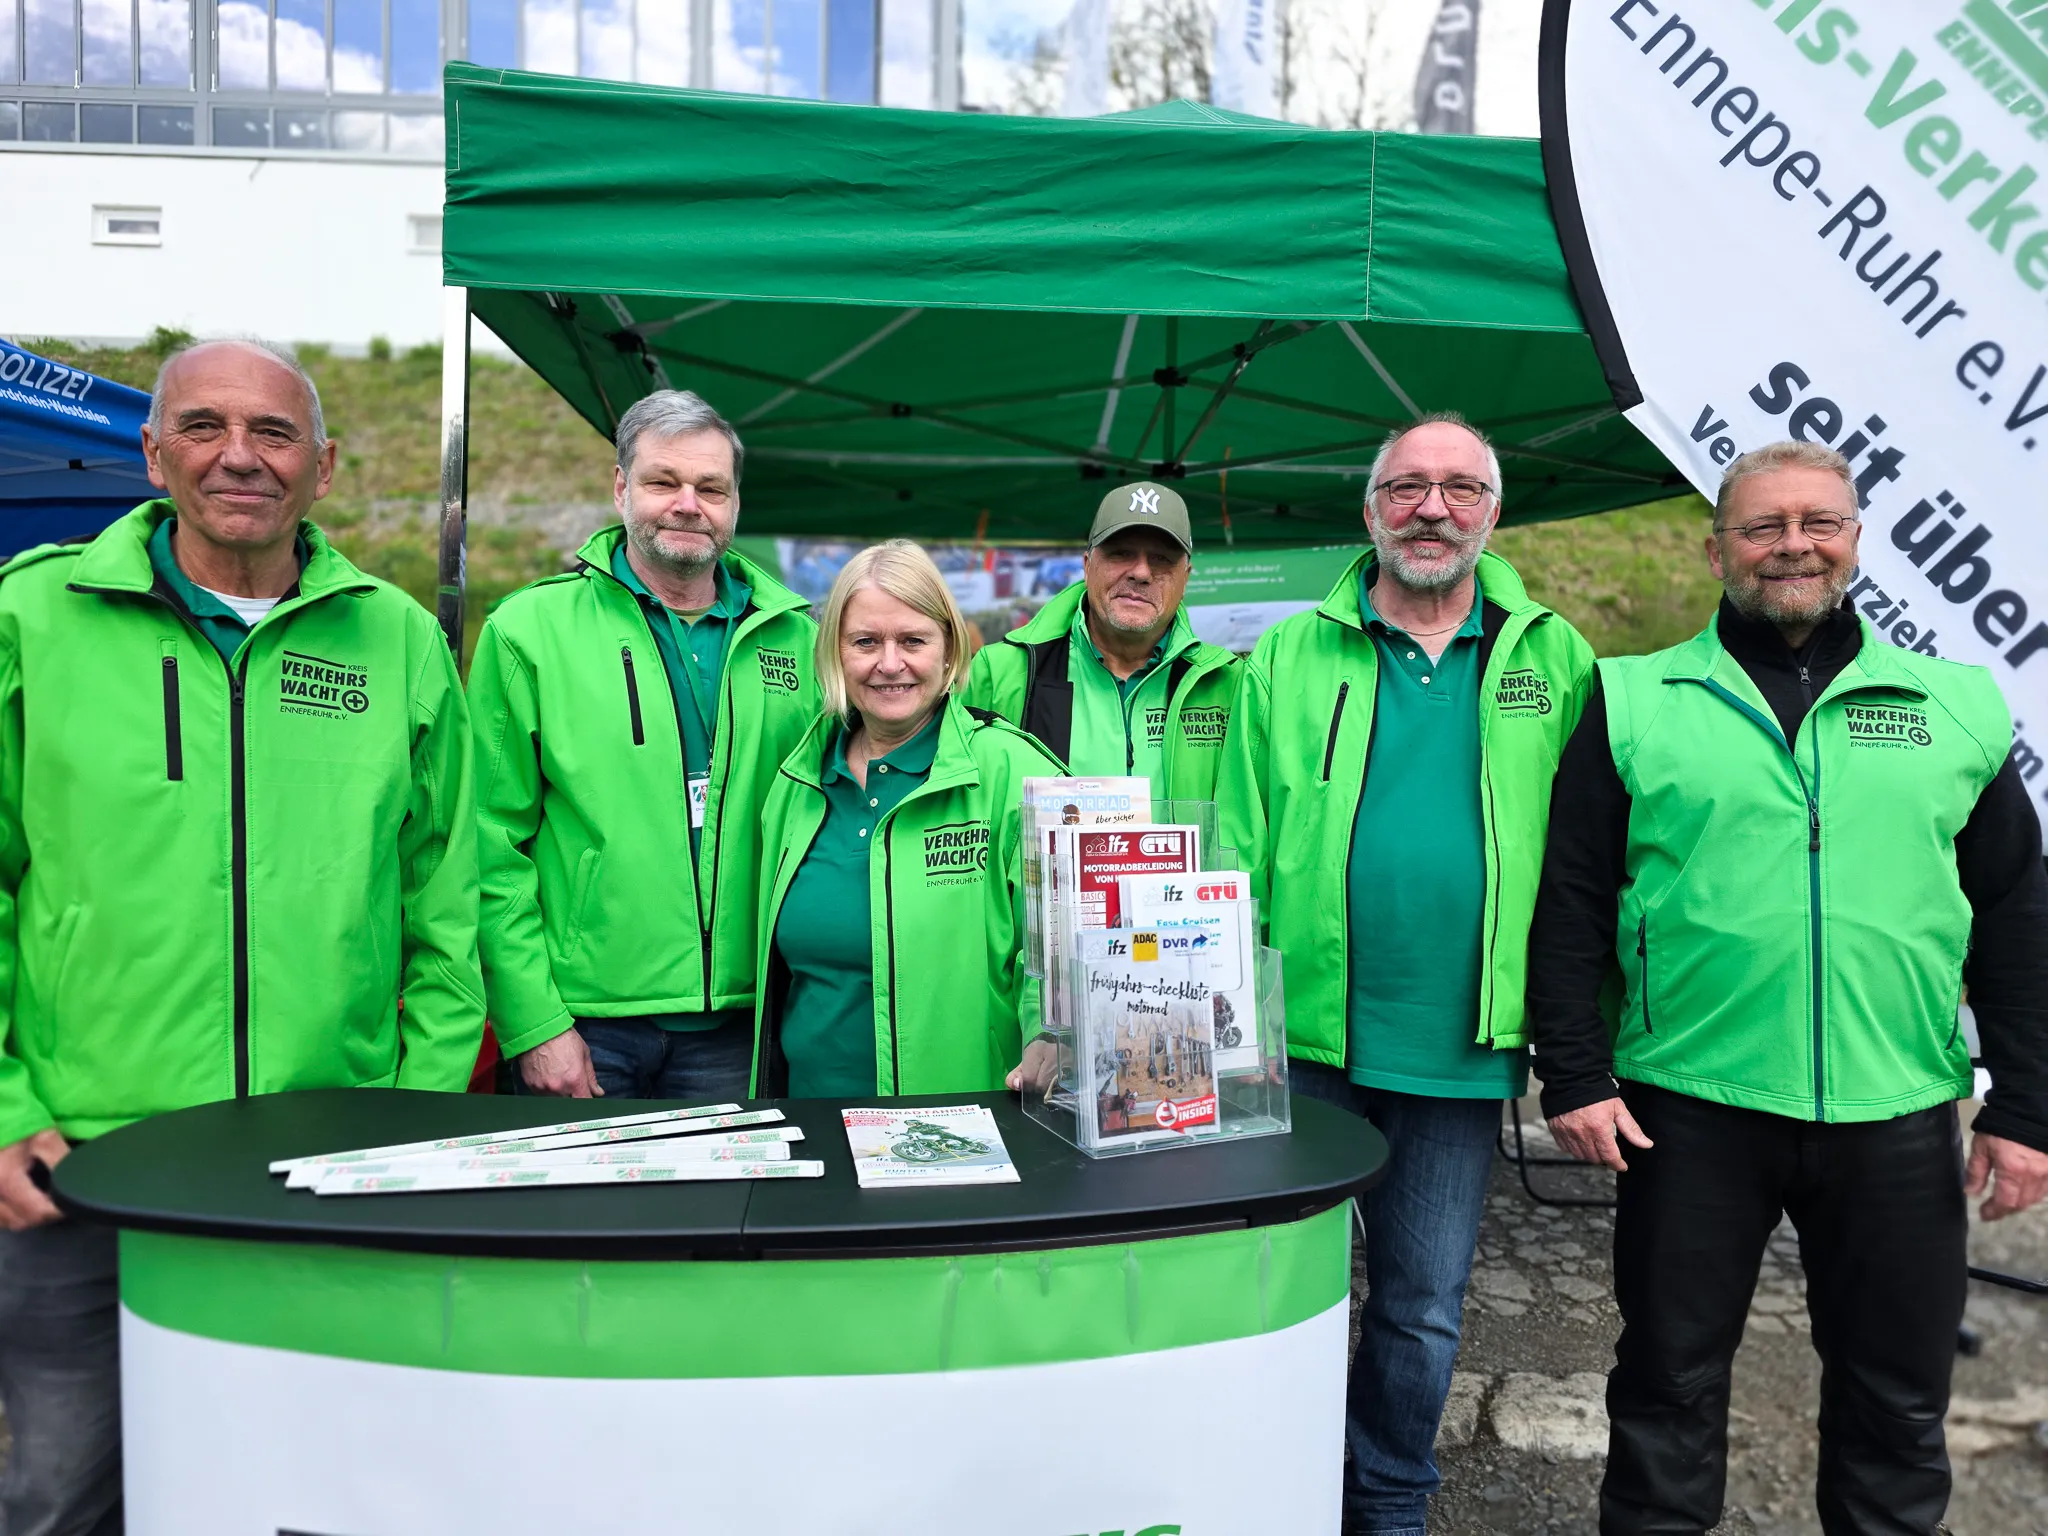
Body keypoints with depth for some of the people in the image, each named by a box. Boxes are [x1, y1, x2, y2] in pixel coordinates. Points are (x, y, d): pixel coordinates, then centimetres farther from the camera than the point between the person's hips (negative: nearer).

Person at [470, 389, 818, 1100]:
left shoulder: (792, 636, 6)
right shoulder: (529, 628, -3)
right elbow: (494, 843, -5)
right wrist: (531, 1021, -10)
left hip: (735, 1023, 3)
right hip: (580, 1022, -2)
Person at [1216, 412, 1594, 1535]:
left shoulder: (1555, 661, 3)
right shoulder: (1287, 660, 1)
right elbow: (1236, 851, 1)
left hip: (1461, 1050, 1)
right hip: (1303, 1038, 0)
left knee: (1423, 1309, 16)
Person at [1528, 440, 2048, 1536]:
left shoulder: (1957, 705, 7)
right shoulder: (1633, 703, 1)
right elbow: (1569, 903, -1)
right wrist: (1574, 1076, -6)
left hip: (1898, 1116, 2)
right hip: (1691, 1107, -2)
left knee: (1898, 1398, 15)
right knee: (1670, 1376, 12)